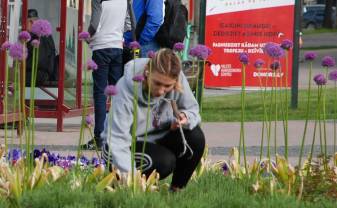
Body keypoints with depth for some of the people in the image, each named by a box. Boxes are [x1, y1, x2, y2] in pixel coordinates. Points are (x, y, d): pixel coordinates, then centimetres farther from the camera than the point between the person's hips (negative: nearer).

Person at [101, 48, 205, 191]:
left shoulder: (179, 79, -18)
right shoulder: (125, 89, -32)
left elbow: (192, 109, -4)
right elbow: (118, 137, -36)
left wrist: (186, 118, -30)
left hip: (157, 138, 5)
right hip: (130, 144, -5)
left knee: (195, 137, -20)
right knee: (164, 161, -31)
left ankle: (177, 189, -1)